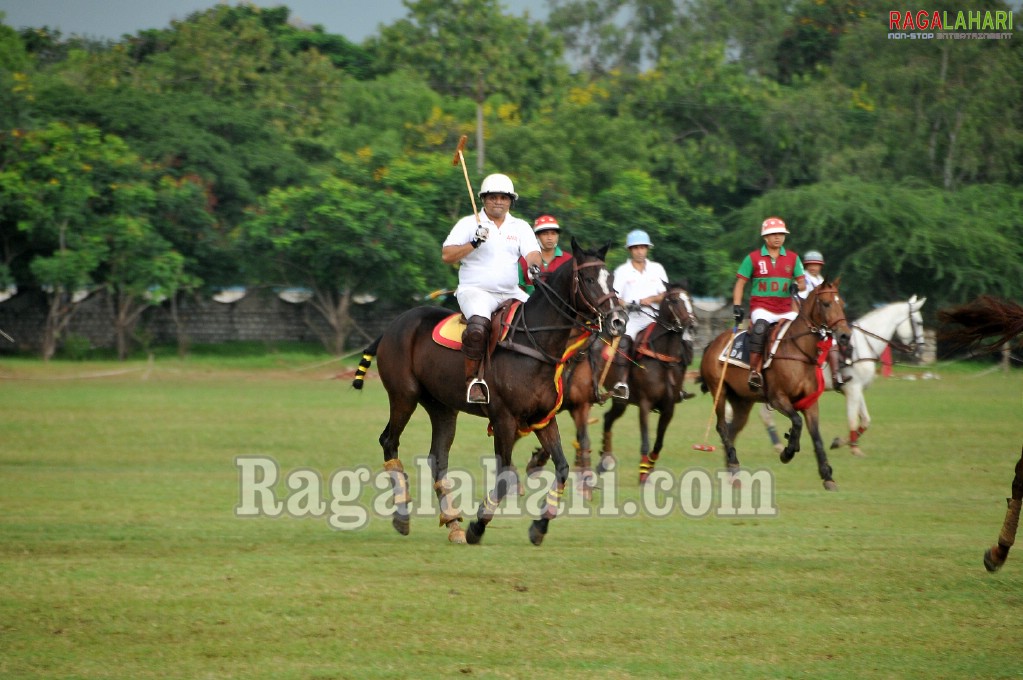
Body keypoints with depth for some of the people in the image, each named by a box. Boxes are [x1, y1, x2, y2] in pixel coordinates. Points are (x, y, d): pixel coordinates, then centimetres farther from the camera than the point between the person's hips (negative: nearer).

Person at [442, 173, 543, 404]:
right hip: (476, 290, -5)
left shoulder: (520, 227, 15)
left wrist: (533, 265, -24)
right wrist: (474, 243, -14)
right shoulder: (469, 224, 5)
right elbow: (446, 255, -1)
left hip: (511, 292, 5)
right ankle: (472, 379, -27)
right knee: (478, 326, -35)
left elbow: (532, 253, 0)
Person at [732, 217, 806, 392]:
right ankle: (754, 371, -31)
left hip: (786, 309, 3)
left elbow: (802, 283, 10)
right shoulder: (753, 258, 5)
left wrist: (797, 286, -14)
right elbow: (740, 284, 6)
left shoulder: (793, 258, 11)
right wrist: (737, 307, -5)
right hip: (761, 307, -3)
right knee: (760, 327, -34)